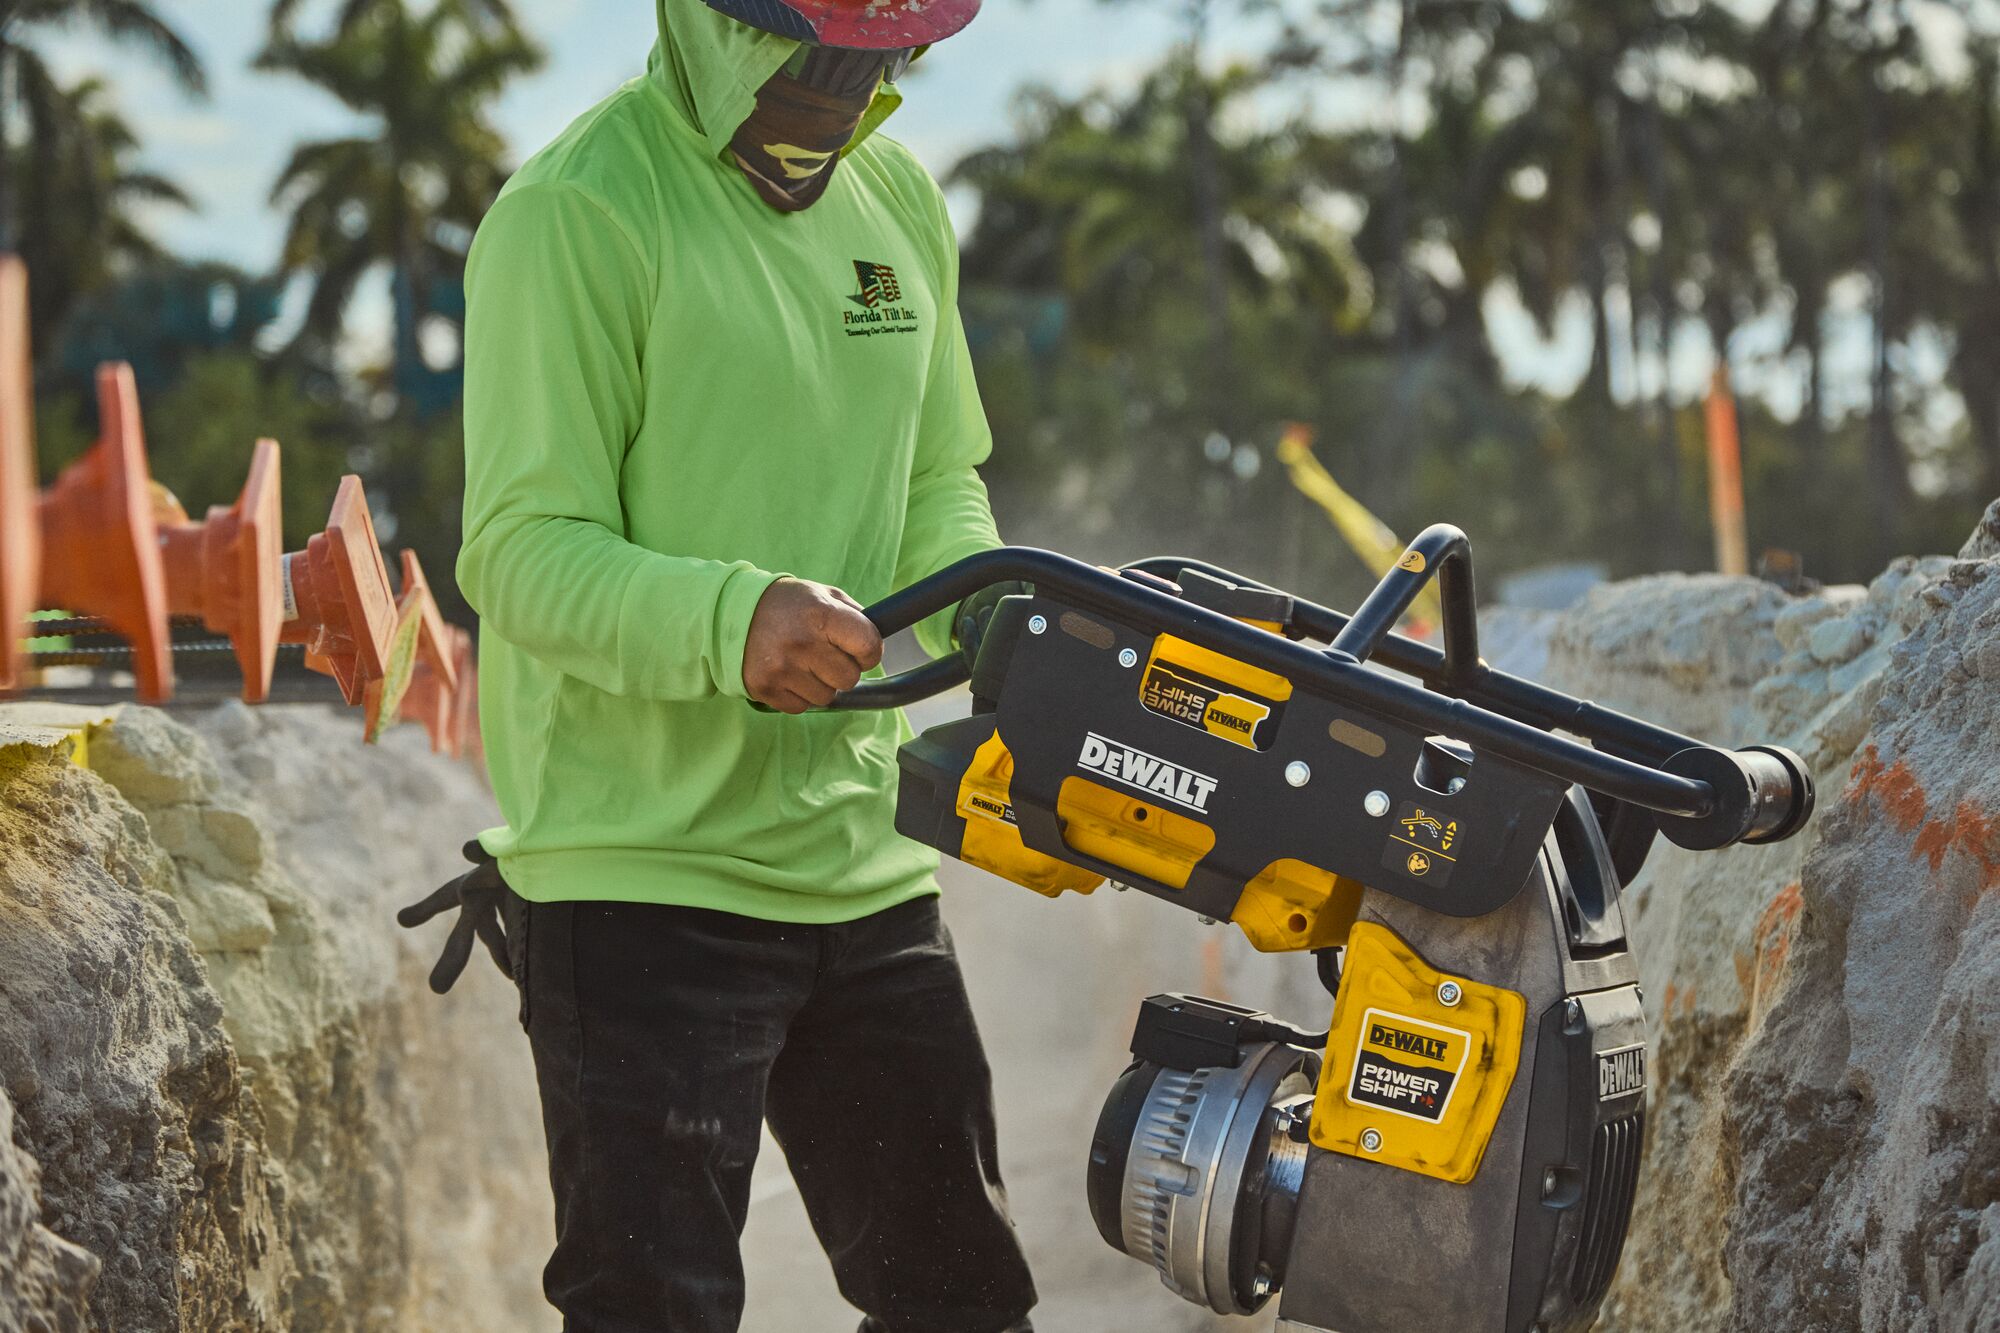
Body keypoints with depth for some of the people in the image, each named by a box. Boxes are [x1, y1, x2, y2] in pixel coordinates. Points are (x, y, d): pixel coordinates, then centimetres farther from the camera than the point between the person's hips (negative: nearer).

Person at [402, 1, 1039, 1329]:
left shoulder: (900, 197, 11)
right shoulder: (578, 212, -13)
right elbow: (524, 549, -17)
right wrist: (727, 621, -35)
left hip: (864, 869, 8)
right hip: (640, 879, -7)